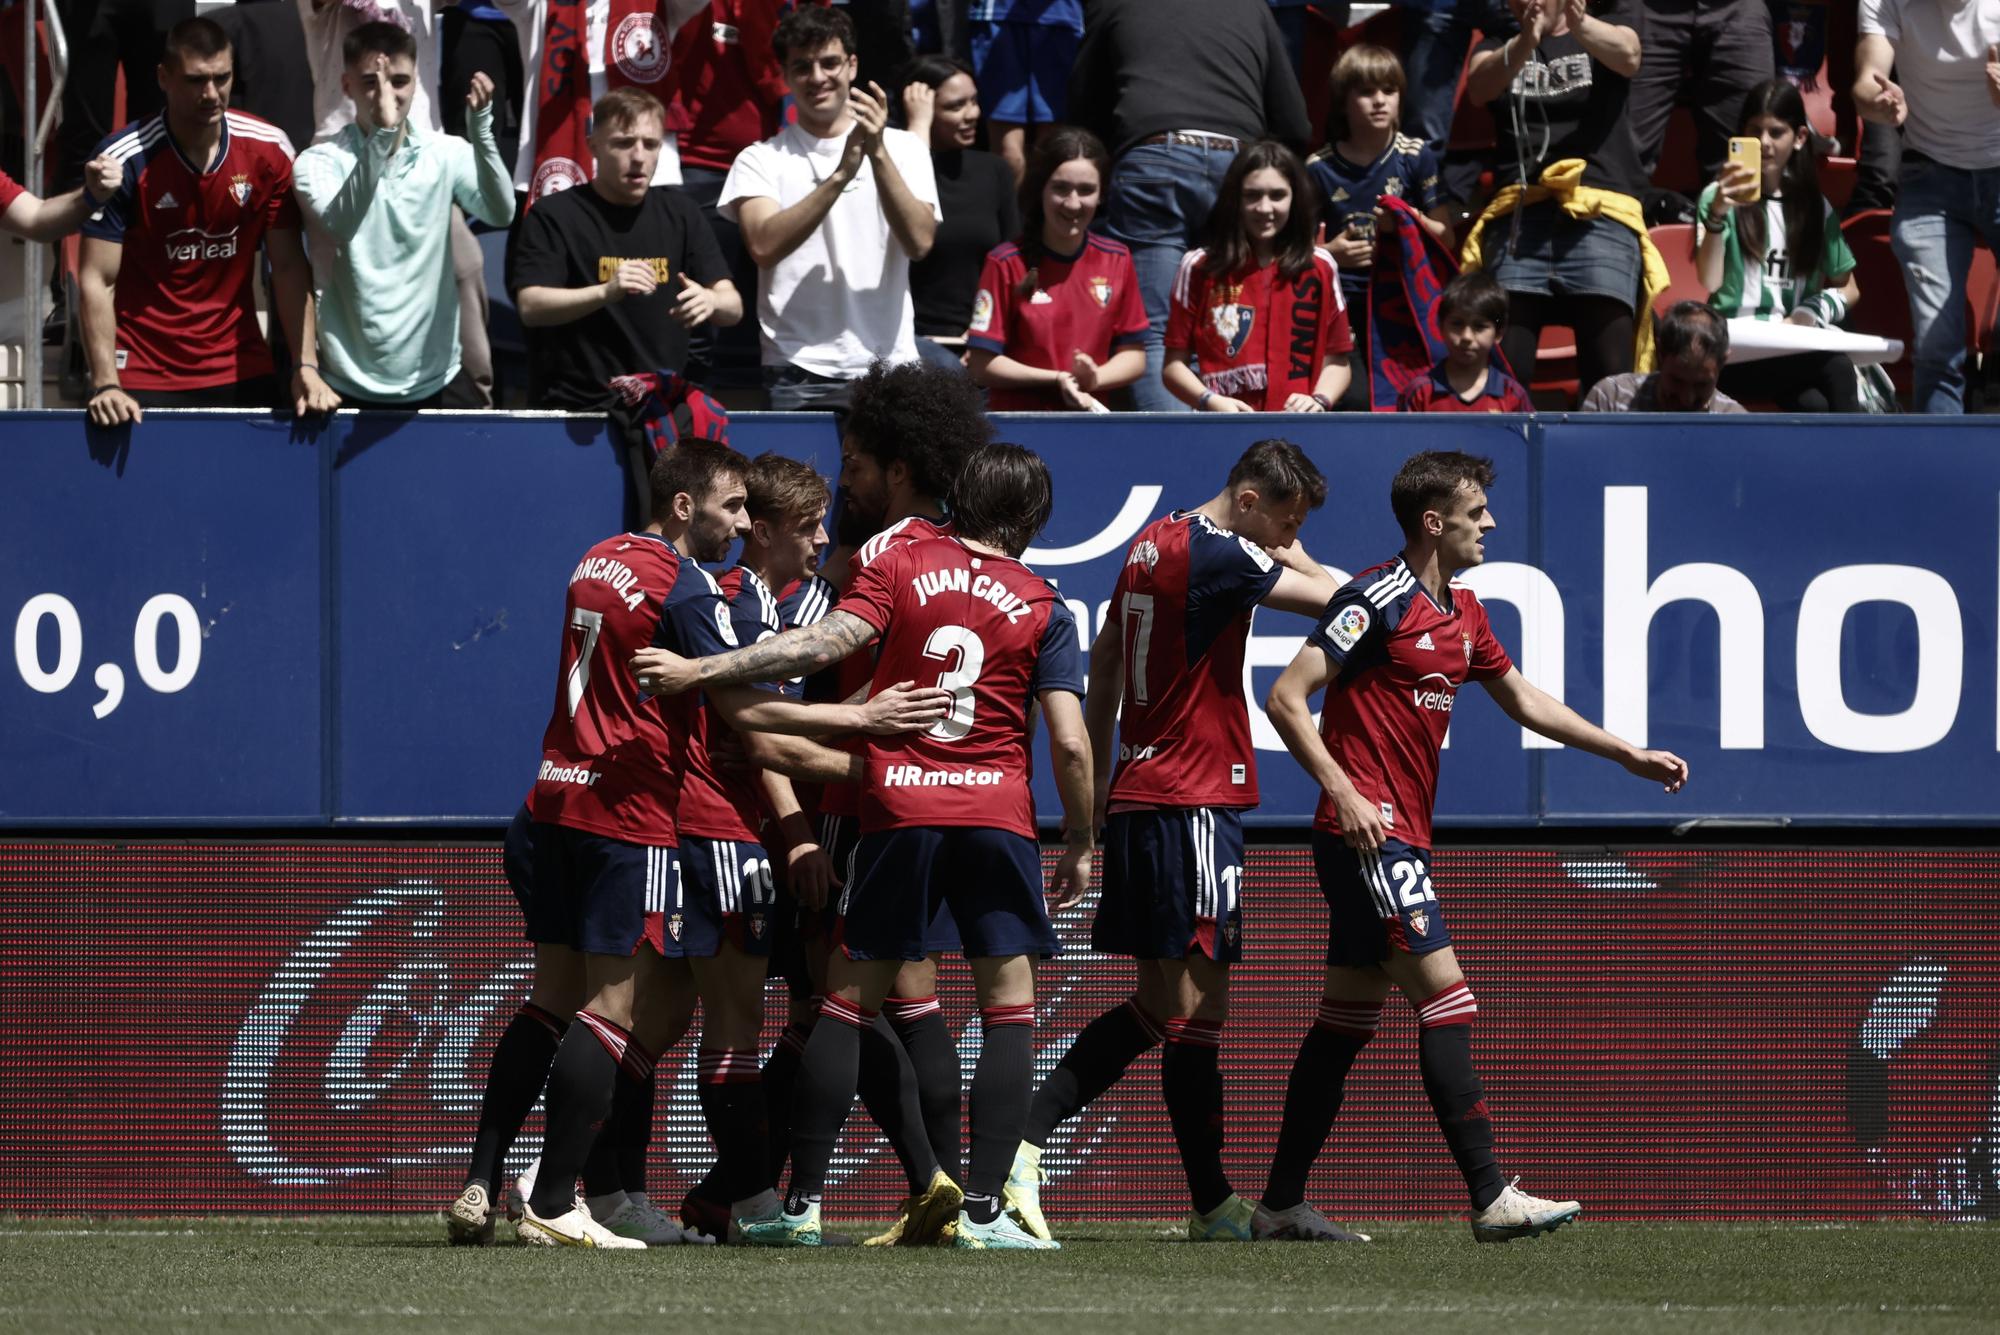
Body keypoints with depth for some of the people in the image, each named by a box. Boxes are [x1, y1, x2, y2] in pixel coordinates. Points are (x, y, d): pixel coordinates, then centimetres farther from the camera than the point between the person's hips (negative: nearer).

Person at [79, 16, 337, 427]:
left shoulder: (268, 150, -5)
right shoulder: (124, 160, -13)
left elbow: (288, 268, 0)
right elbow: (97, 281, -13)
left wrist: (306, 367, -10)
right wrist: (106, 386, -21)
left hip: (240, 371, 2)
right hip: (145, 379, -2)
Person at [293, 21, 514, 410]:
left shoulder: (445, 154, 2)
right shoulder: (321, 161, -5)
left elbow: (500, 213, -14)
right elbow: (341, 224, -25)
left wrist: (480, 127, -28)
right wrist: (381, 135, -33)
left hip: (429, 378, 2)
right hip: (349, 382, -2)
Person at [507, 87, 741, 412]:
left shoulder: (678, 212, 14)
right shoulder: (553, 216, 0)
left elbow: (733, 307, 10)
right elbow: (531, 307, -11)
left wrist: (709, 300, -14)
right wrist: (606, 292, -27)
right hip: (576, 408, -4)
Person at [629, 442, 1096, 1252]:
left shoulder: (900, 568, 3)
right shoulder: (1043, 609, 4)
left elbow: (826, 644, -12)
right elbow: (1071, 743, -1)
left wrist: (699, 670, -12)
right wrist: (1080, 846, 11)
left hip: (898, 814, 1)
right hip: (996, 814, -1)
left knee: (847, 1002, 6)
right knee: (1009, 1007, 4)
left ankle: (803, 1203, 4)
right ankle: (983, 1209, -5)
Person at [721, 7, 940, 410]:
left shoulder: (903, 149, 9)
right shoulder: (761, 160, 6)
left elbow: (919, 242, -6)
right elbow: (763, 247, -12)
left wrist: (878, 154, -16)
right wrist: (840, 175, -18)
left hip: (888, 363, 1)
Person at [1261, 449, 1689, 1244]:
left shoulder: (1460, 612, 15)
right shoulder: (1377, 600, -13)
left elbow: (1521, 699, 28)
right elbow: (1287, 699, -16)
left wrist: (1628, 754, 25)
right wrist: (1344, 794, -23)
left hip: (1399, 838, 10)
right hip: (1369, 832, -10)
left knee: (1348, 1020, 11)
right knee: (1445, 1000, -14)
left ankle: (1282, 1203, 14)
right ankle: (1491, 1199, -16)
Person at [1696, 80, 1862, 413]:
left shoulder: (1815, 207, 18)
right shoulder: (1721, 198, 5)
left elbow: (1849, 290, 23)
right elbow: (1709, 281, -11)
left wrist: (1817, 310, 0)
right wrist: (1717, 215, -27)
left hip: (1798, 353, 4)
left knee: (1813, 405, -32)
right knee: (1836, 368, -32)